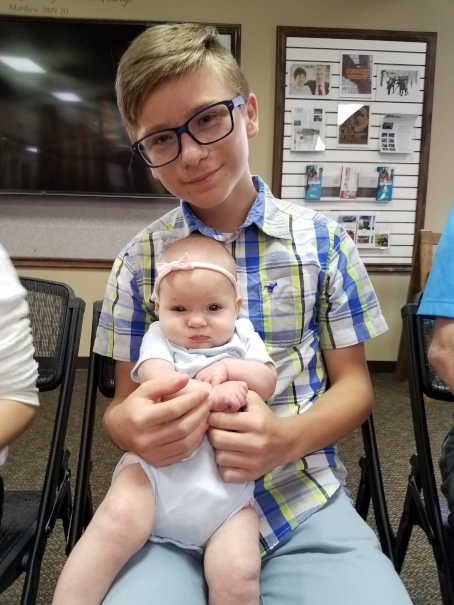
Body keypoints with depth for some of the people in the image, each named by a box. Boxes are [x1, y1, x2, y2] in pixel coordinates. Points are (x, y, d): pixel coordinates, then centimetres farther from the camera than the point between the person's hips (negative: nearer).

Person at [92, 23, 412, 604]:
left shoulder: (322, 241, -1)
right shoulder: (139, 260, 2)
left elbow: (353, 384, 4)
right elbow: (122, 405, 6)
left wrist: (289, 437, -16)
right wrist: (132, 427, -19)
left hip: (300, 493, 1)